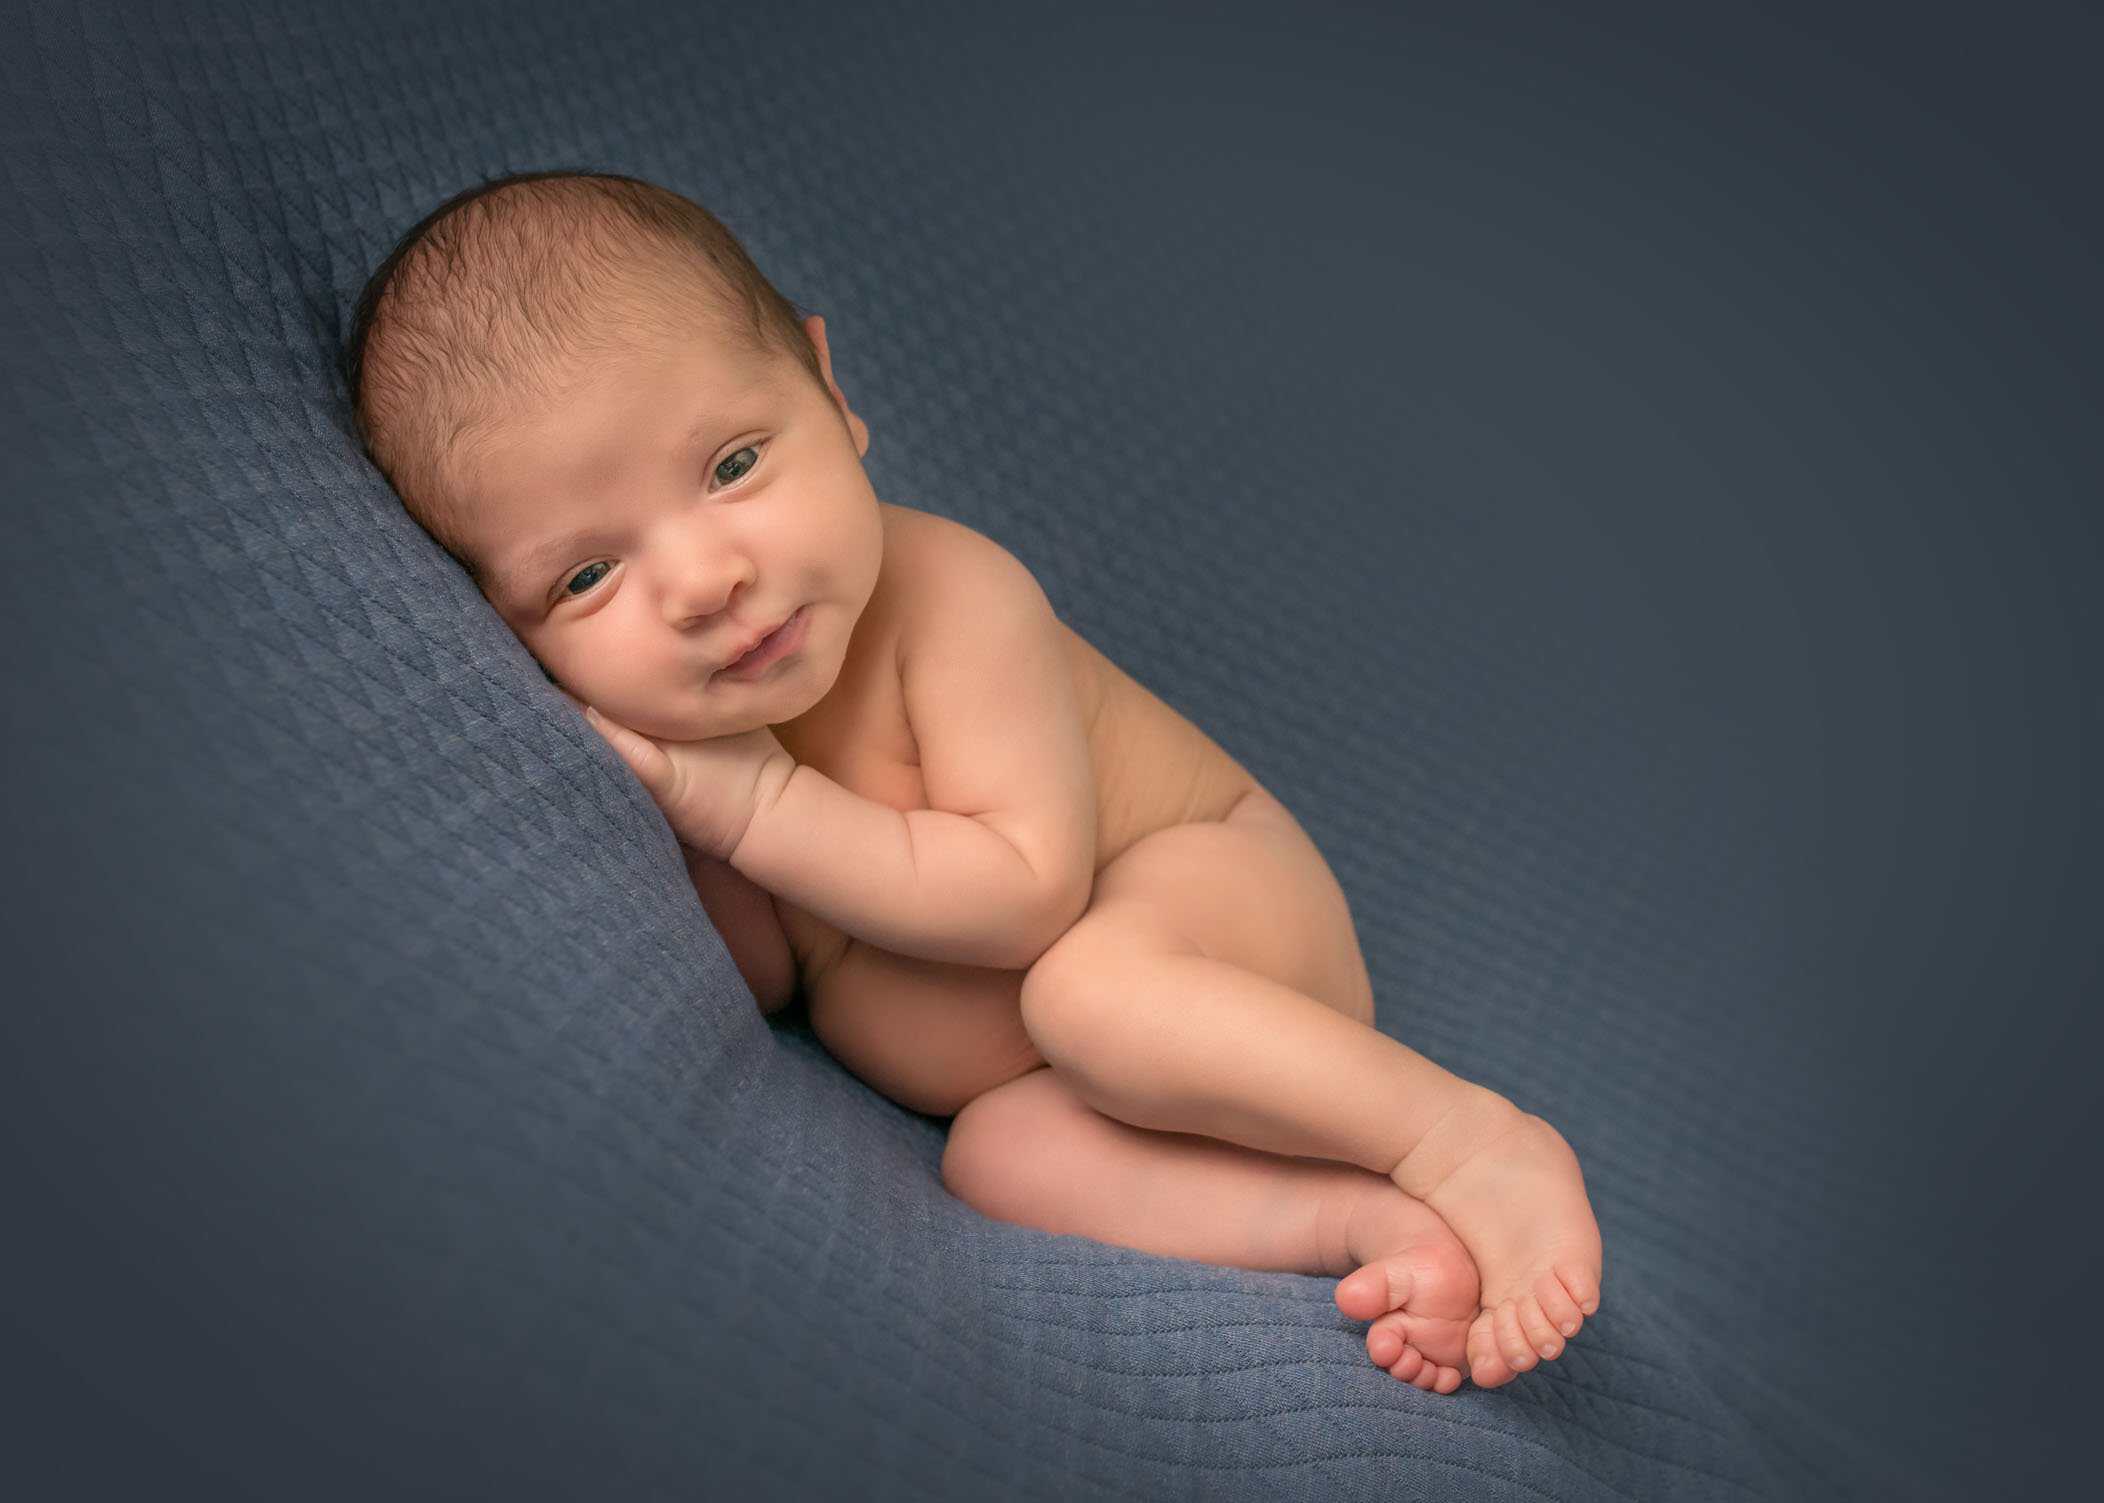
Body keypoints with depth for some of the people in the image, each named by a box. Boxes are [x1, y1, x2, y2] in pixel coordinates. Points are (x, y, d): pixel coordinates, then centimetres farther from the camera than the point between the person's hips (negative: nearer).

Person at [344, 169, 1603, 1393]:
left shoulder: (953, 597, -28)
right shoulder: (671, 723, -10)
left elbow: (1032, 894, -30)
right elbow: (759, 985, -7)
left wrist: (762, 810, -30)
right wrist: (673, 836, -25)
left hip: (1221, 891, -6)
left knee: (1089, 989, -35)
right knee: (995, 1154, -21)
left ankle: (1476, 1141, -23)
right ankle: (1373, 1224, -21)